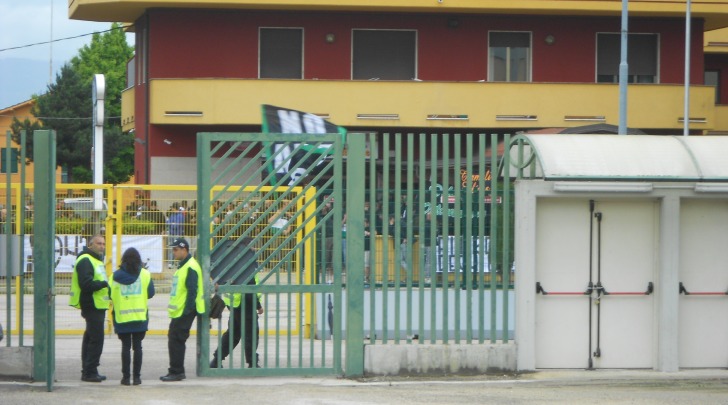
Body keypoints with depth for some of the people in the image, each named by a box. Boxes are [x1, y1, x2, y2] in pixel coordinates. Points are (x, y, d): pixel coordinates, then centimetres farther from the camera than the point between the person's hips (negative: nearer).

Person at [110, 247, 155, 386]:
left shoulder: (116, 275, -4)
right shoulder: (145, 274, -3)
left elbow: (111, 295, -3)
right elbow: (151, 293, 0)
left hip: (122, 317, 0)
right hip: (140, 316, 0)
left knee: (125, 347, 6)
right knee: (137, 346, 6)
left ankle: (126, 377, 4)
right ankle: (137, 376, 4)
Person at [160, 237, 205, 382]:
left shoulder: (190, 268, -16)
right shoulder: (183, 266, 17)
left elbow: (192, 291, -21)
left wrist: (187, 311, -22)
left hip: (184, 312, -10)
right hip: (178, 312, 10)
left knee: (176, 341, -8)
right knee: (174, 340, 13)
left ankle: (176, 372, -3)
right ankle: (176, 371, 18)